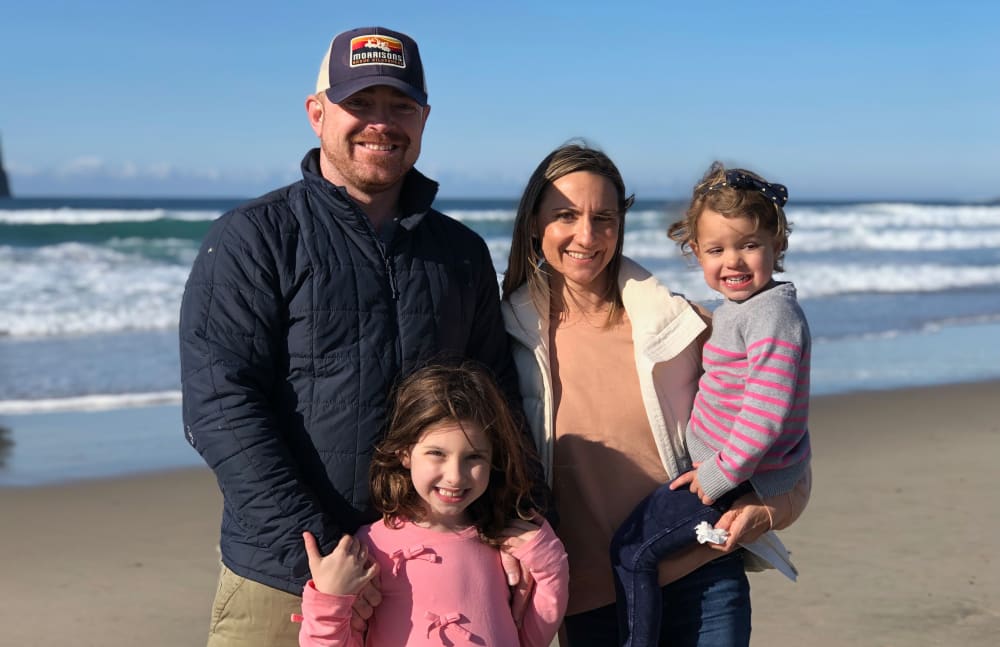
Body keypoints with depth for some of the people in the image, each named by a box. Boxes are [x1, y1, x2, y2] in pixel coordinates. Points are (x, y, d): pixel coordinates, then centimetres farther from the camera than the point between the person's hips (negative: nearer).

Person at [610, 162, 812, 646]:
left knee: (632, 548, -7)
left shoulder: (773, 316, -22)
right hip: (718, 461, 10)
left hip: (743, 475, -10)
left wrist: (723, 474, -21)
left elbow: (767, 414, -28)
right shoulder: (736, 308, 9)